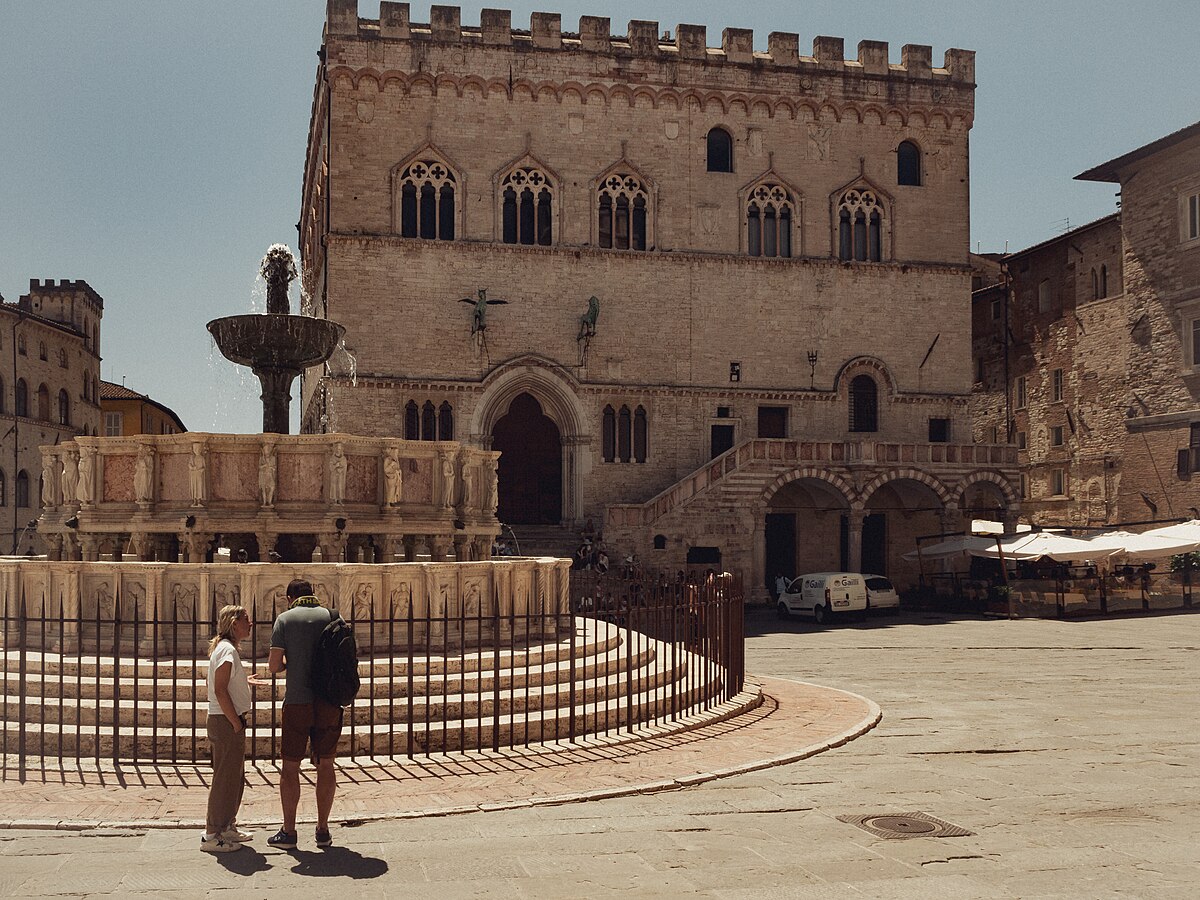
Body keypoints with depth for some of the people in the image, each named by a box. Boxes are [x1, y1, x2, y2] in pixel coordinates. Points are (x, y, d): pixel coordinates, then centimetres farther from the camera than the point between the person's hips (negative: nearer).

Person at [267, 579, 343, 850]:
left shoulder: (285, 619, -1)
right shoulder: (332, 616, 5)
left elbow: (274, 666, -5)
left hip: (297, 702, -2)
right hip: (329, 702, 2)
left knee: (290, 766, 6)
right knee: (325, 764, 9)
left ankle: (288, 831, 9)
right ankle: (323, 830, 14)